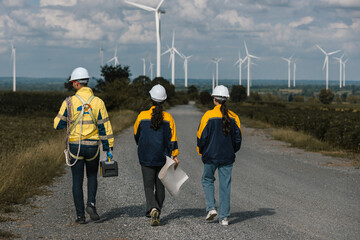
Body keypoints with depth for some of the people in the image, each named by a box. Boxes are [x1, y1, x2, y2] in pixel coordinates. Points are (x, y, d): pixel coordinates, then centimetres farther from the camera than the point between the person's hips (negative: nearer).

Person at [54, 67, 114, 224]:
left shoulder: (69, 102, -8)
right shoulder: (98, 102, -3)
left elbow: (58, 125, -4)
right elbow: (105, 127, -4)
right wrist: (109, 148, 1)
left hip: (75, 146, -1)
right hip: (93, 146, 1)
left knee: (77, 181, 7)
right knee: (92, 177, 21)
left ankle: (80, 215, 5)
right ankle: (91, 203, -2)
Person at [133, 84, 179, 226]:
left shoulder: (142, 116, -6)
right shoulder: (168, 118, -5)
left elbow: (136, 134, 8)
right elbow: (172, 138, -6)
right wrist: (175, 156, -2)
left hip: (146, 157, -1)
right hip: (163, 157, 1)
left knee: (149, 186, 1)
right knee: (160, 186, 15)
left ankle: (153, 209, -23)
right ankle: (155, 212, 21)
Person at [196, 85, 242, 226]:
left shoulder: (208, 115, -9)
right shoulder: (234, 117, 1)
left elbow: (201, 136, -6)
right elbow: (238, 139, 6)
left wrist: (201, 151, 10)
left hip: (211, 156, -2)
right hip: (227, 157, 2)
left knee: (207, 180, 18)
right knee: (225, 185, 6)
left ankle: (211, 208, 2)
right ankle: (224, 217, 5)